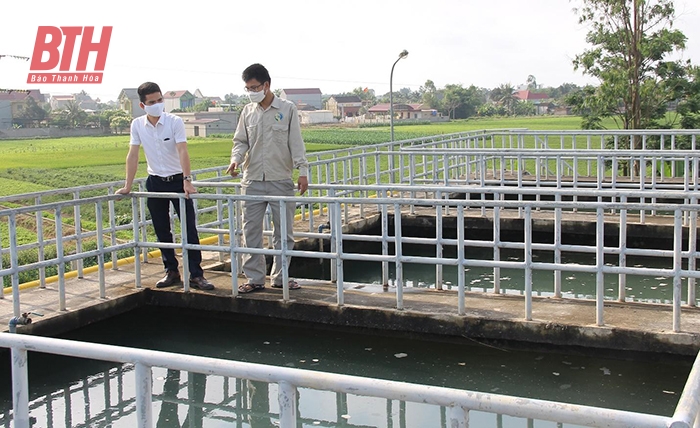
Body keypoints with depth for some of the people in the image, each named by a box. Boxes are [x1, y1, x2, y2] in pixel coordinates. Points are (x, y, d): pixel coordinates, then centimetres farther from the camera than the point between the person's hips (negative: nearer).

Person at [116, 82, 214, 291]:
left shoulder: (175, 122, -12)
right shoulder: (137, 125, -3)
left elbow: (182, 151, -21)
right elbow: (133, 156, -1)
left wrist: (187, 180, -31)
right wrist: (127, 186, -2)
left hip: (177, 181, -3)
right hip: (155, 182, 3)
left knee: (189, 228, -7)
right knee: (162, 232, 9)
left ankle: (196, 275, -2)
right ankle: (172, 272, 21)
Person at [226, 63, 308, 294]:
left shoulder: (287, 109, -1)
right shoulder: (248, 111, 8)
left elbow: (296, 142, -3)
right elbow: (241, 140, 11)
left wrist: (303, 171, -10)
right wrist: (235, 159, -9)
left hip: (281, 180, -2)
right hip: (252, 180, 3)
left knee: (283, 231, 5)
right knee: (251, 231, 3)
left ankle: (280, 276, 17)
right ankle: (254, 278, 12)